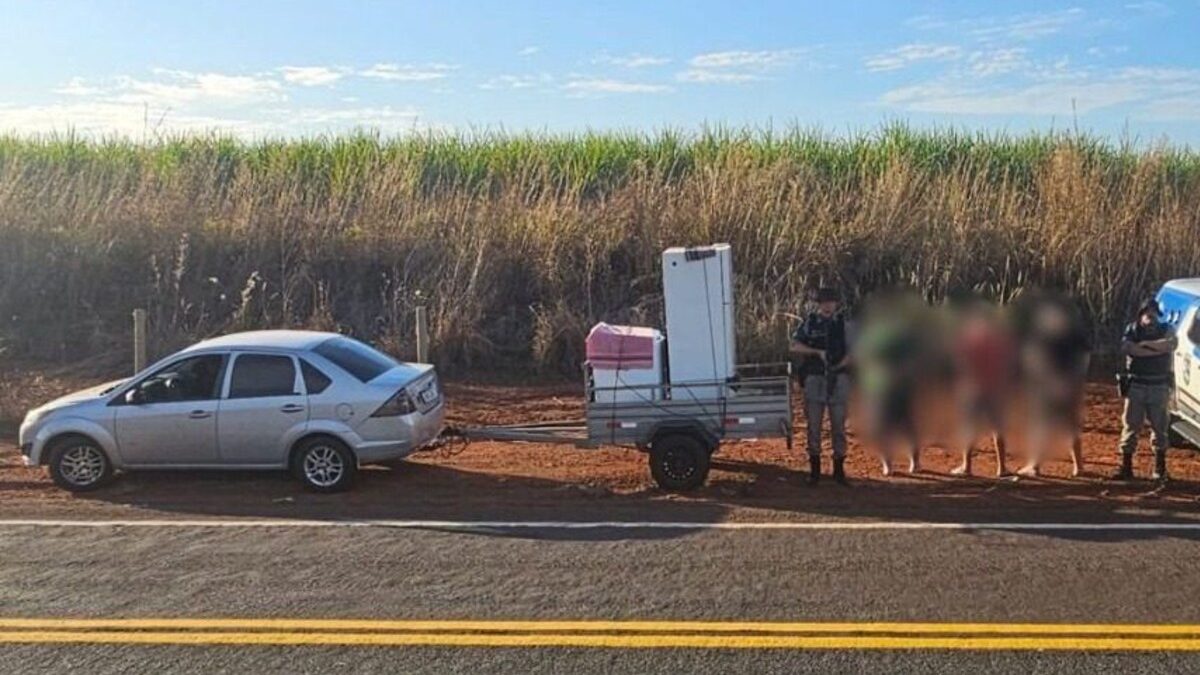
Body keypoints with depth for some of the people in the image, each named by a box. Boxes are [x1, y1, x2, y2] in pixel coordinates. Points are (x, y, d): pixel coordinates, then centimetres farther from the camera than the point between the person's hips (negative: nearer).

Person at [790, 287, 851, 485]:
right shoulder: (809, 322, 2)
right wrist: (817, 352, -15)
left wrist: (838, 365, -12)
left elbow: (851, 352, 4)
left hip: (838, 379, 1)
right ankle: (814, 468, 11)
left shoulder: (844, 323, 6)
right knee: (813, 425, 2)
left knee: (838, 425, 4)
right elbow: (795, 346, -4)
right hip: (815, 379, -1)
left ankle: (839, 467, 13)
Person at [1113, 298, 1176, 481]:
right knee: (1130, 426, 0)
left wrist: (1145, 343, -14)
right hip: (1136, 385, -1)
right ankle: (1126, 468, 4)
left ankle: (1160, 469, 14)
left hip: (1159, 386, 1)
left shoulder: (1165, 330, 6)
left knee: (1159, 427, 6)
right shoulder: (1132, 329, 4)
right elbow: (1127, 348, -16)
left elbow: (1171, 344, -15)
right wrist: (1157, 349, -16)